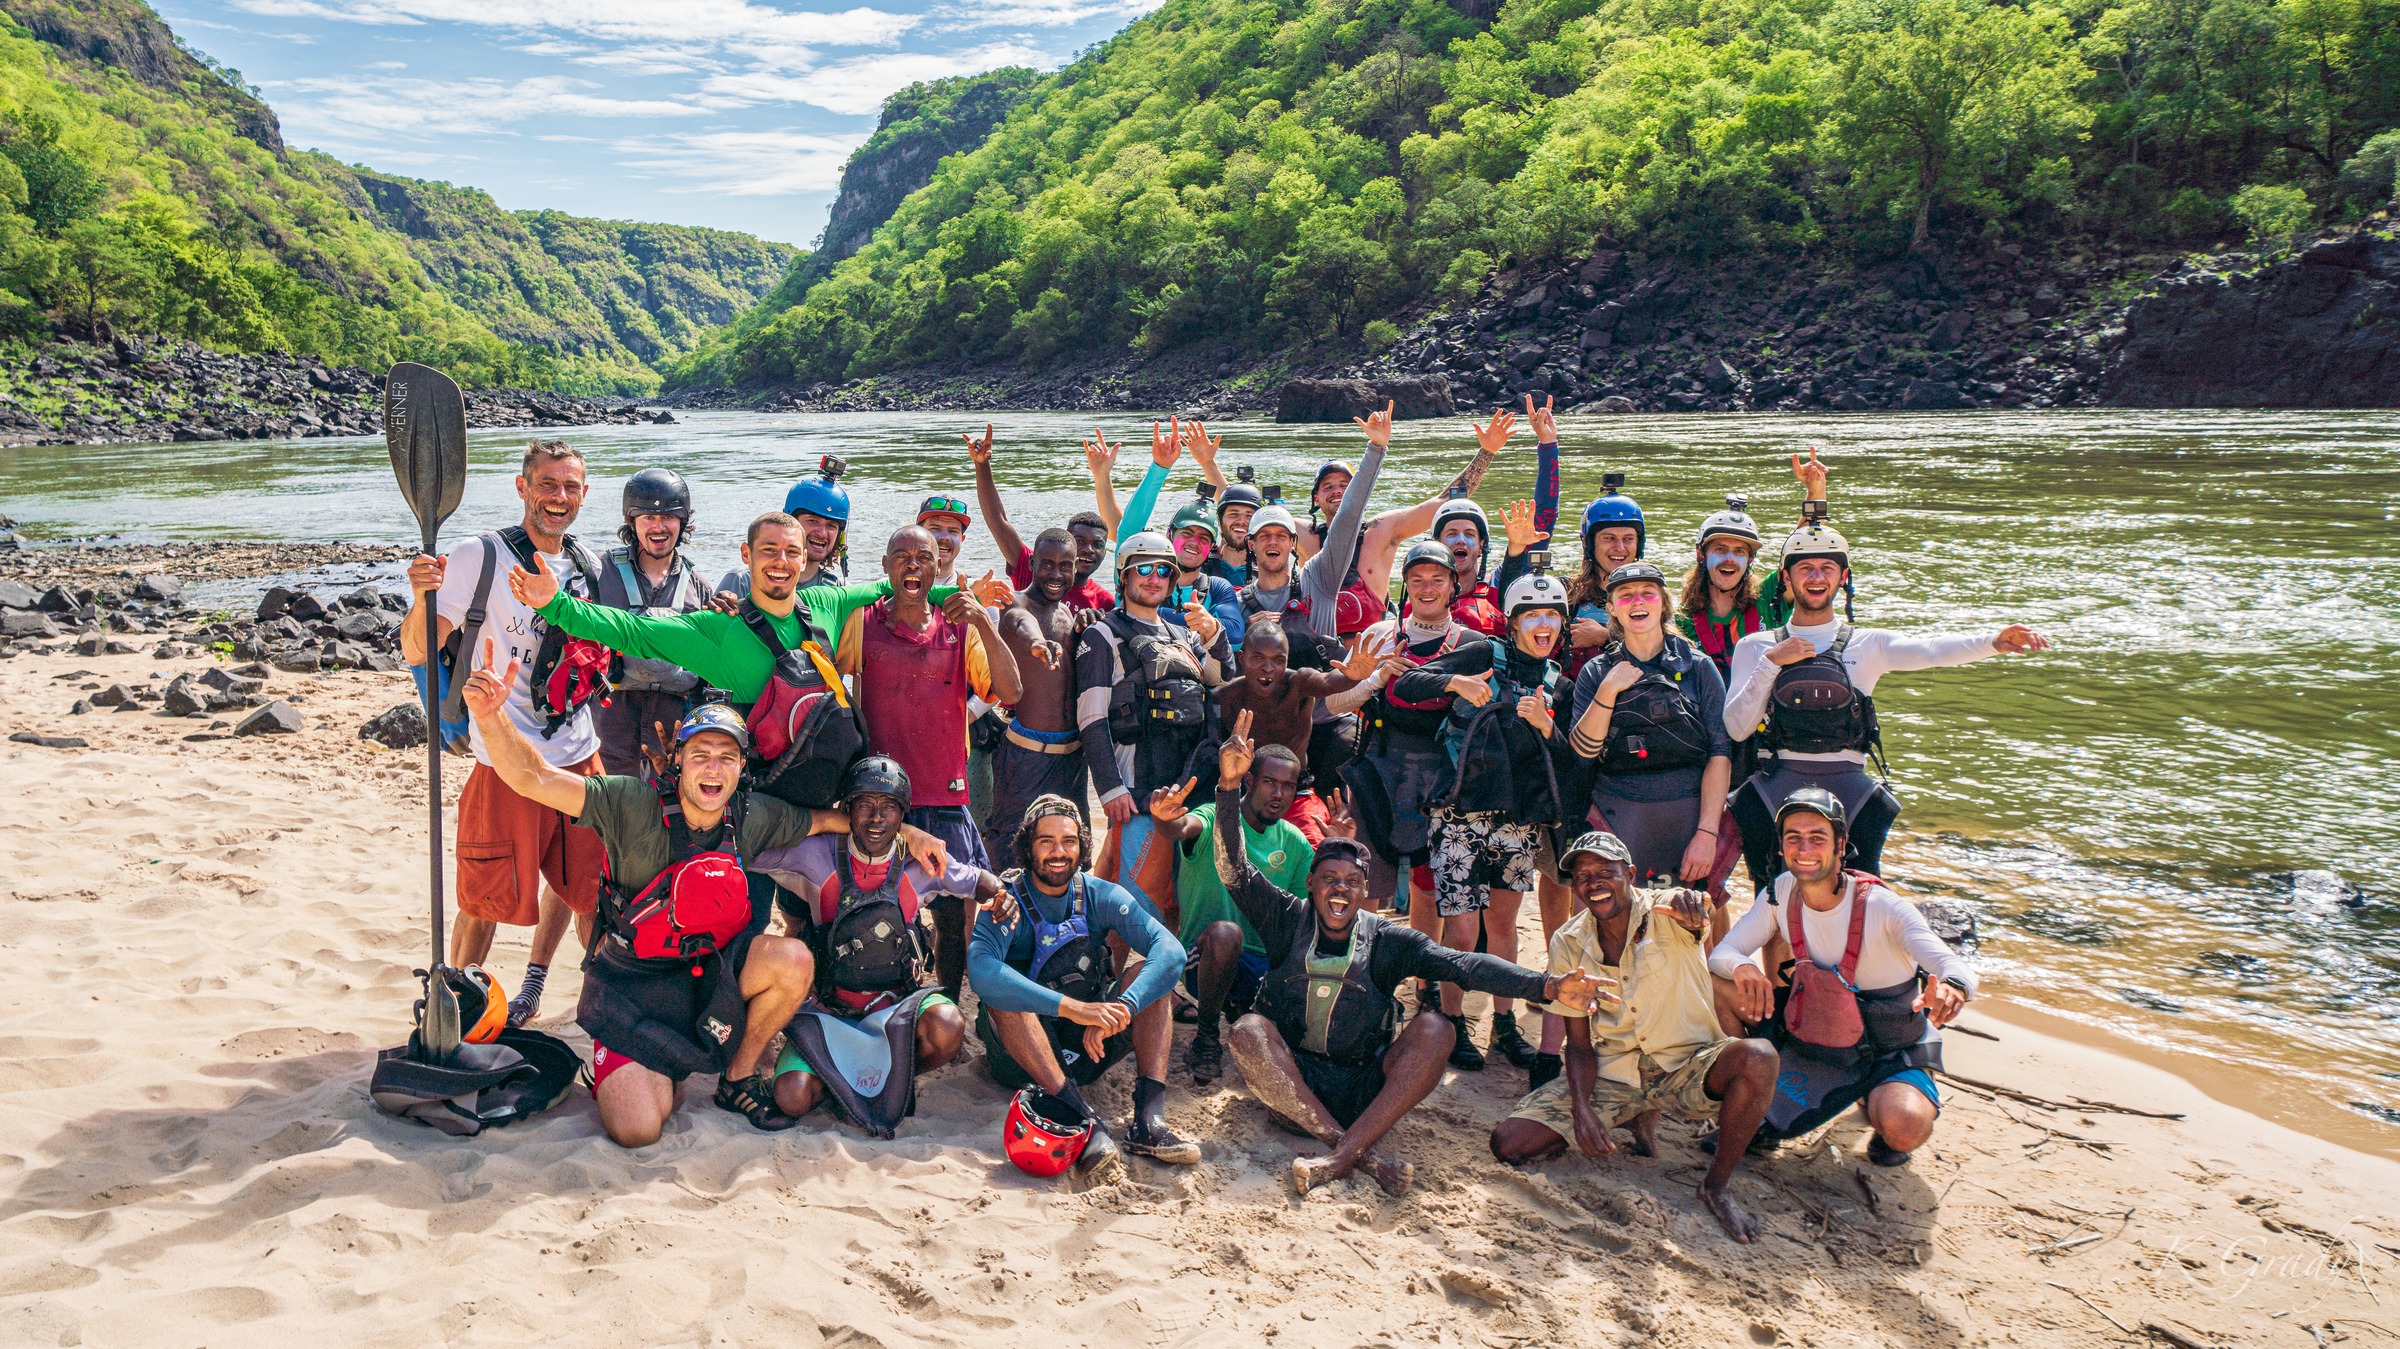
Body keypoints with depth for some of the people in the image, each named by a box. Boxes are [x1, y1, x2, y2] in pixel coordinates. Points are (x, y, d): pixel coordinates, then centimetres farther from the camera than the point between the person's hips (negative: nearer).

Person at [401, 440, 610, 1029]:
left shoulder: (589, 567, 8)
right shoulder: (480, 556, -8)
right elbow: (417, 652, -12)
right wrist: (423, 598, -28)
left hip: (581, 757, 5)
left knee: (581, 882, 11)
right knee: (486, 898, 1)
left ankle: (534, 981, 33)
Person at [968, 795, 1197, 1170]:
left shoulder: (1101, 896, -4)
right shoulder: (1006, 904, -13)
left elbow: (1171, 951, -19)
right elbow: (980, 970, -35)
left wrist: (1123, 1007, -37)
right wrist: (1072, 1007, -43)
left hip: (1089, 1046, 3)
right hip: (1023, 1055, -3)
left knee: (1146, 971, -16)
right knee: (1000, 992, -30)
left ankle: (1148, 1120, -31)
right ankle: (1082, 1120, -43)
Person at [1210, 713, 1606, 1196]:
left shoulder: (1387, 940, 4)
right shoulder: (1288, 919, 3)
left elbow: (1460, 964, -9)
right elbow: (1235, 871, -9)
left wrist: (1544, 986, -24)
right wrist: (1229, 786, -22)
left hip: (1364, 1091, 1)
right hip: (1290, 1079, 0)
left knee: (1434, 1030, -23)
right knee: (1247, 1030, -30)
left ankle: (1340, 1157, -36)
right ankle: (1365, 1156, -37)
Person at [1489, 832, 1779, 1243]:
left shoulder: (1665, 914, -14)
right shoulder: (1569, 944, -4)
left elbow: (1699, 912, -42)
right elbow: (1579, 1043, -1)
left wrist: (1694, 904, -67)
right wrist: (1581, 1111, -18)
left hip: (1685, 1069, -3)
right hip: (1612, 1074, 3)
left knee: (1758, 1058, -35)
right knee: (1508, 1143, -13)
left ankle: (1717, 1185, -11)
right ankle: (1636, 1118, 11)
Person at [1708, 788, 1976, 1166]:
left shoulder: (1882, 907, -22)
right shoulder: (1781, 891, -9)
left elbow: (1956, 967, -32)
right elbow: (1720, 953, -10)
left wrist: (1951, 987, -58)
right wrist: (1742, 967, -36)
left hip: (1892, 1055, -4)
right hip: (1816, 1039, 4)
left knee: (1905, 1128, -35)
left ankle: (1879, 1105, 3)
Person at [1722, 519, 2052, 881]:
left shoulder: (1867, 644, 14)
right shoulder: (1756, 647, 13)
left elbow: (1930, 651, -5)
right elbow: (1736, 728, 3)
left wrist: (1993, 642, -23)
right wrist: (1771, 663, -5)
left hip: (1846, 780, 1)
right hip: (1779, 780, -1)